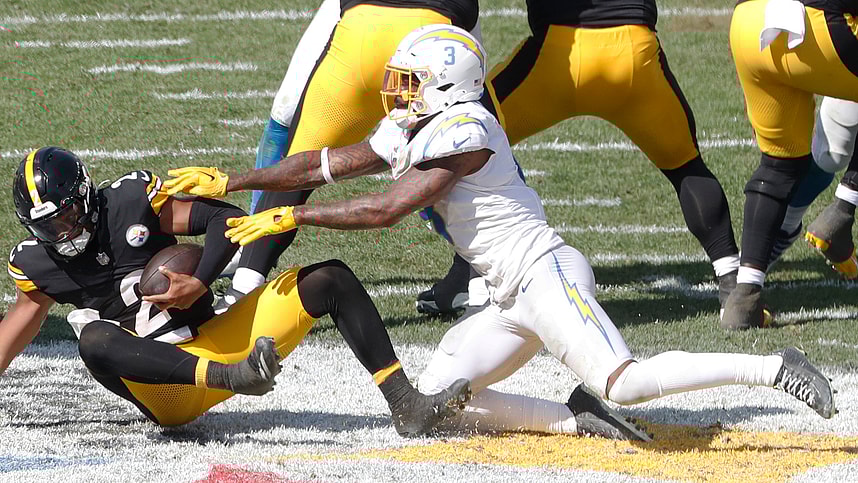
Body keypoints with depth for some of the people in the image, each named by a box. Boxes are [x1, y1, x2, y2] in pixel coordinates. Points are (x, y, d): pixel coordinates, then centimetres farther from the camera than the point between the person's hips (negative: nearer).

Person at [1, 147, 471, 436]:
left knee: (331, 279, -11)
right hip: (165, 394, -2)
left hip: (217, 340, 2)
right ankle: (232, 377, -53)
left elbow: (227, 219, -4)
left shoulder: (131, 200, -2)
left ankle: (405, 404, -17)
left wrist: (199, 284, -18)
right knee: (95, 339, -36)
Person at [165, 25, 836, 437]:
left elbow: (385, 210, -18)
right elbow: (324, 165, 20)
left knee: (625, 382, -26)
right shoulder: (410, 132, 15)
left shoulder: (461, 129, -14)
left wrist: (289, 218, -12)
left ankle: (771, 368, -18)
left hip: (545, 273, -10)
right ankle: (580, 422, -1)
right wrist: (229, 183, 18)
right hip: (516, 299, 10)